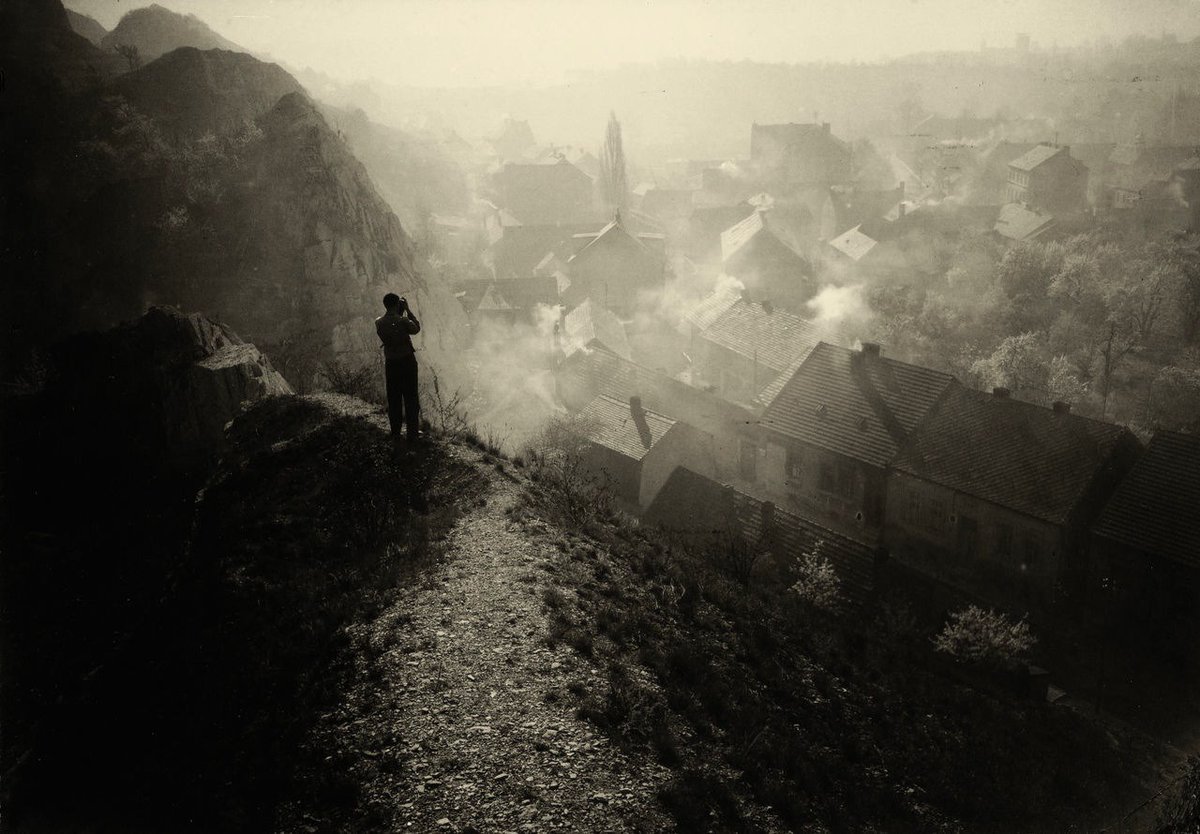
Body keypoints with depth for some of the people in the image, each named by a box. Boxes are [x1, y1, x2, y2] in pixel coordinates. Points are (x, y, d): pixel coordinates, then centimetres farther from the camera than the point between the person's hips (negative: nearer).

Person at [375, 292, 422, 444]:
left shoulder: (379, 322, -3)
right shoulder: (402, 321, -16)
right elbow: (416, 328, 1)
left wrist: (400, 314, 11)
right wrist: (408, 310, 2)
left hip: (391, 363, 4)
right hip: (407, 361, -4)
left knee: (393, 399, 12)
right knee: (411, 398, 4)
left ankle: (395, 433, 17)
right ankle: (412, 434, 6)